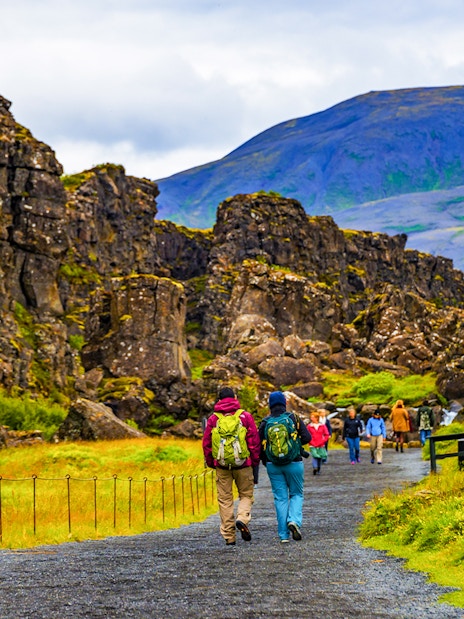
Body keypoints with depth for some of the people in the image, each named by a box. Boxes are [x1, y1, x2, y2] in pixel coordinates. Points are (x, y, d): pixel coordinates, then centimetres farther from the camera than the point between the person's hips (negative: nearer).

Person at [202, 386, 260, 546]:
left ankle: (229, 536, 6)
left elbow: (206, 443, 7)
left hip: (222, 465, 1)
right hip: (243, 464, -1)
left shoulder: (213, 419, 4)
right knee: (246, 494, 13)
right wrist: (255, 461, 9)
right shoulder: (245, 416, 0)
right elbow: (254, 441, -1)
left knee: (225, 499, 7)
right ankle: (242, 519, -15)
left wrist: (211, 463, 17)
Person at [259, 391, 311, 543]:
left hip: (273, 465, 1)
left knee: (280, 498, 6)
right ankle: (294, 520, -14)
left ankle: (283, 535, 2)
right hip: (294, 463, -1)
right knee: (296, 494, 13)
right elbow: (307, 437, -5)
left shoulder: (265, 423, 0)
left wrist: (264, 461, 16)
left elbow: (259, 445, -1)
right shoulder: (294, 418, -3)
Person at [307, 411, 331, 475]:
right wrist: (311, 442, -8)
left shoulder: (322, 425, 2)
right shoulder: (309, 426, 1)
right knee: (315, 456, -19)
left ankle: (318, 470, 16)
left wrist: (322, 442, -8)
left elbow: (327, 435, 3)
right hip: (313, 446, -1)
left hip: (321, 446, 1)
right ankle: (315, 467, -32)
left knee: (320, 458, 5)